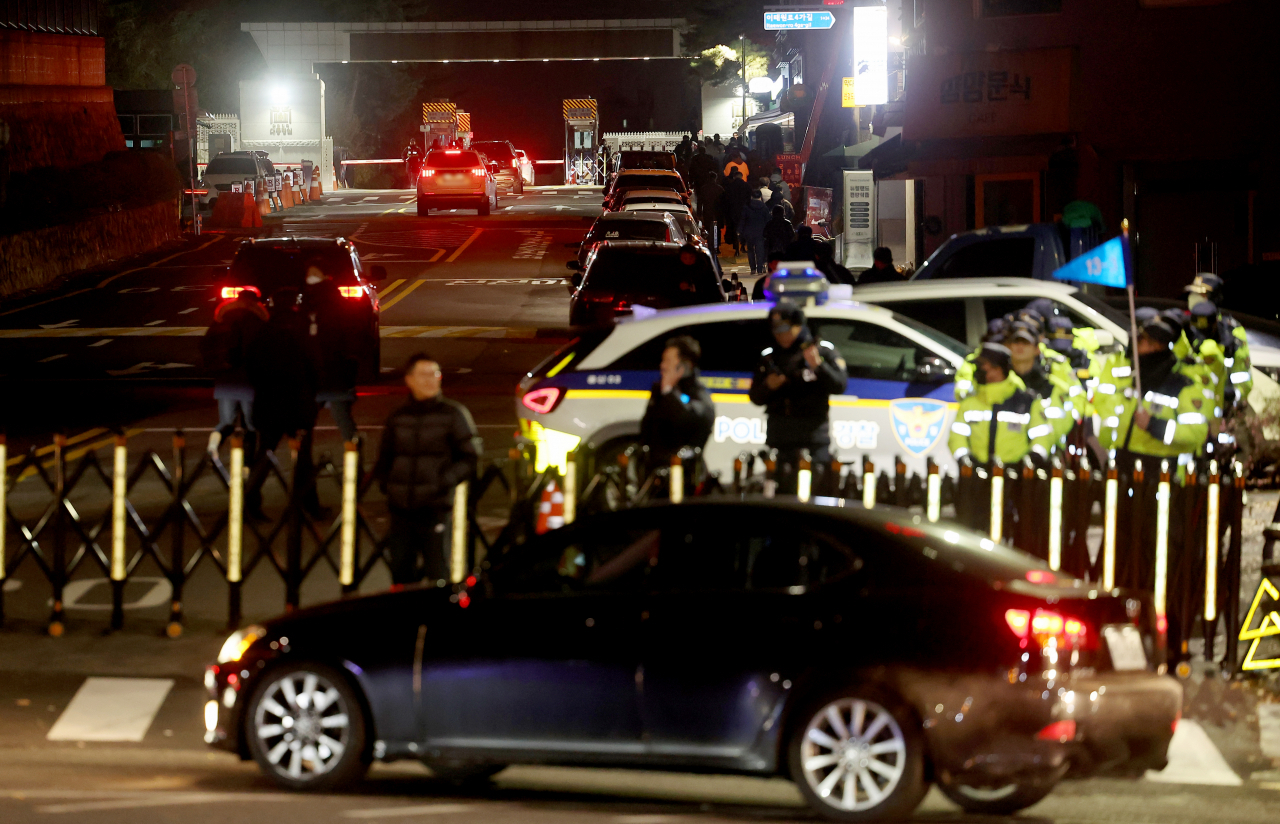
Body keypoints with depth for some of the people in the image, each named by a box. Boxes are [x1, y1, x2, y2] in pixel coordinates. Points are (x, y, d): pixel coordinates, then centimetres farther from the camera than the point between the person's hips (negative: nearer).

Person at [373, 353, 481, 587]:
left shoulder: (453, 414, 1)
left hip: (435, 509, -4)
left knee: (439, 577, -7)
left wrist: (447, 480, -14)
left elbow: (471, 458, 1)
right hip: (401, 509, 4)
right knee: (401, 574, 7)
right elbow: (384, 459, 24)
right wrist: (384, 482, 5)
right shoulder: (397, 419, 13)